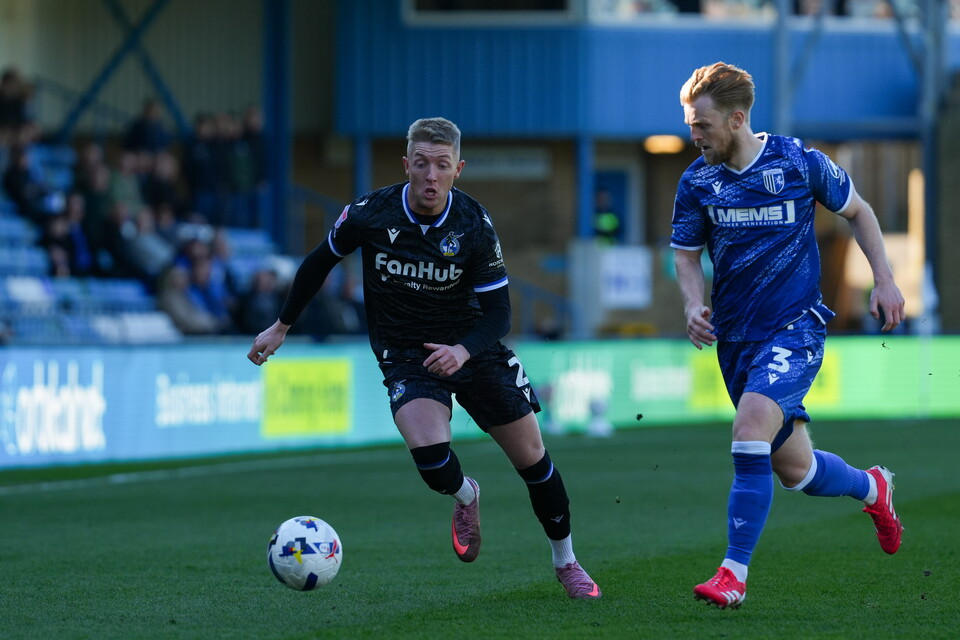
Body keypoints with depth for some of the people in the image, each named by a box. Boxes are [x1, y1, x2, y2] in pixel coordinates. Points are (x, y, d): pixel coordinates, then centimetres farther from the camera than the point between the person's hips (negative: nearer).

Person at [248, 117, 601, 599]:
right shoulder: (369, 214, -16)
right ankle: (465, 497, 10)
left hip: (470, 347, 1)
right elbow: (319, 262, 3)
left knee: (532, 459, 2)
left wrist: (464, 351, -32)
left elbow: (498, 311, -12)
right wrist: (282, 327, 10)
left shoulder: (474, 225, -16)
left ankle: (566, 564, 26)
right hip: (404, 356, -1)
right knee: (429, 453, -27)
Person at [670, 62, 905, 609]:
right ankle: (872, 488, 43)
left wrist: (885, 280, 1)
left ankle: (734, 573, -21)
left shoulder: (800, 162, -8)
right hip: (736, 336, 4)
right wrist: (694, 306, -8)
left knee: (751, 426, -27)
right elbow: (687, 254, 11)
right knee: (794, 471, 9)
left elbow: (857, 211, 8)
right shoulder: (698, 181, -1)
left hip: (796, 327, -4)